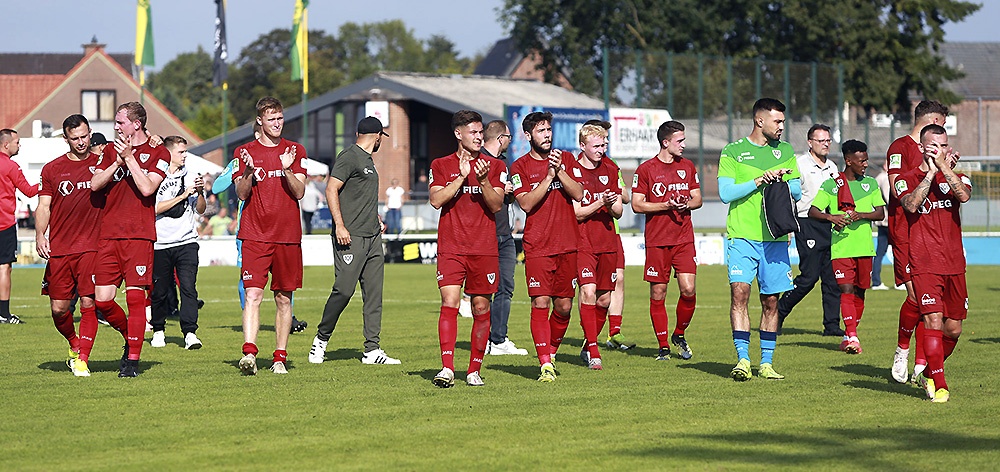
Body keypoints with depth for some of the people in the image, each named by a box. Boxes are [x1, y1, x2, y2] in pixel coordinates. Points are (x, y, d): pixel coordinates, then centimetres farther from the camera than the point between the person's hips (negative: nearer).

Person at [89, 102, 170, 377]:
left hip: (139, 235, -4)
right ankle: (130, 338, 24)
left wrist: (130, 158, -10)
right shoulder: (110, 151, 16)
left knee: (135, 297, -8)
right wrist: (118, 162, -5)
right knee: (102, 299, -2)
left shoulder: (158, 154, 2)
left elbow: (147, 188, -11)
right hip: (108, 235, 4)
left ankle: (133, 359, -2)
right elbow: (95, 184, 5)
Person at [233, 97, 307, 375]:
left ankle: (280, 358, 11)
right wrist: (249, 172, -20)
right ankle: (249, 354, -23)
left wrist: (287, 170, -16)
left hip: (288, 235, 2)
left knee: (283, 298, 5)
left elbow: (299, 192, 1)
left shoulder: (295, 151, 10)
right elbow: (241, 194, -1)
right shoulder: (245, 152, 6)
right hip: (255, 235, -2)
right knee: (253, 294, -15)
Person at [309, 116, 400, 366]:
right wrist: (339, 225, -20)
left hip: (372, 238, 9)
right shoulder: (349, 157, -7)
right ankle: (321, 339, 8)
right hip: (351, 237, -9)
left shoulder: (368, 161, 20)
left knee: (374, 293, 4)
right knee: (344, 289, -10)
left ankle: (373, 350, 4)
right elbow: (331, 189, -14)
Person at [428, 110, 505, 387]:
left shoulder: (494, 165, 10)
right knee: (450, 304, -14)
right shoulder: (441, 165, 9)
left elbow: (497, 205, 2)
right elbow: (436, 200, -5)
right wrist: (462, 176, -12)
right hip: (450, 248, -1)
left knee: (481, 308, 3)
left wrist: (483, 181, -14)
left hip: (484, 249, 1)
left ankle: (474, 370, 12)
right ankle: (447, 368, -19)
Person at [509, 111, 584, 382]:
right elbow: (526, 204, -10)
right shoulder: (520, 167, 2)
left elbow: (578, 194, 1)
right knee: (540, 304, -12)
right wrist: (548, 176, -16)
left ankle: (551, 350, 28)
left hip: (567, 245, 3)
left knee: (564, 306, 6)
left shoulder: (566, 159, 11)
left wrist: (560, 171, -11)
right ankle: (545, 365, -13)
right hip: (537, 247, -3)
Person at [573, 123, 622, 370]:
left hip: (607, 242, 5)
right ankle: (593, 354, -17)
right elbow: (576, 212, -8)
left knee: (604, 299, 8)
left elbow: (618, 212, 11)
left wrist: (612, 205, -11)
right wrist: (600, 202, -21)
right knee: (588, 290, -19)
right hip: (582, 242, -5)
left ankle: (587, 347, 26)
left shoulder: (610, 169, 10)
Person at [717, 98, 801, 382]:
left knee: (771, 301, 4)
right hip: (742, 236, -3)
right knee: (740, 291, -16)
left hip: (775, 237, 3)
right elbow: (726, 193, -5)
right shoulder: (732, 152, 3)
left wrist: (781, 181, -8)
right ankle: (743, 360, -16)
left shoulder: (784, 151, 14)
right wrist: (759, 181, -13)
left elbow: (798, 192, 12)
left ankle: (766, 363, 12)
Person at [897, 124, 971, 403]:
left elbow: (964, 195, -11)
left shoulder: (956, 177, 12)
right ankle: (939, 386, -13)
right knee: (933, 321, -16)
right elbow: (911, 204, -17)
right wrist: (931, 172, -13)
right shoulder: (907, 180, 4)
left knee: (953, 329, 7)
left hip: (954, 265, 4)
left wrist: (943, 166, -13)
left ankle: (929, 374, 29)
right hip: (924, 266, -4)